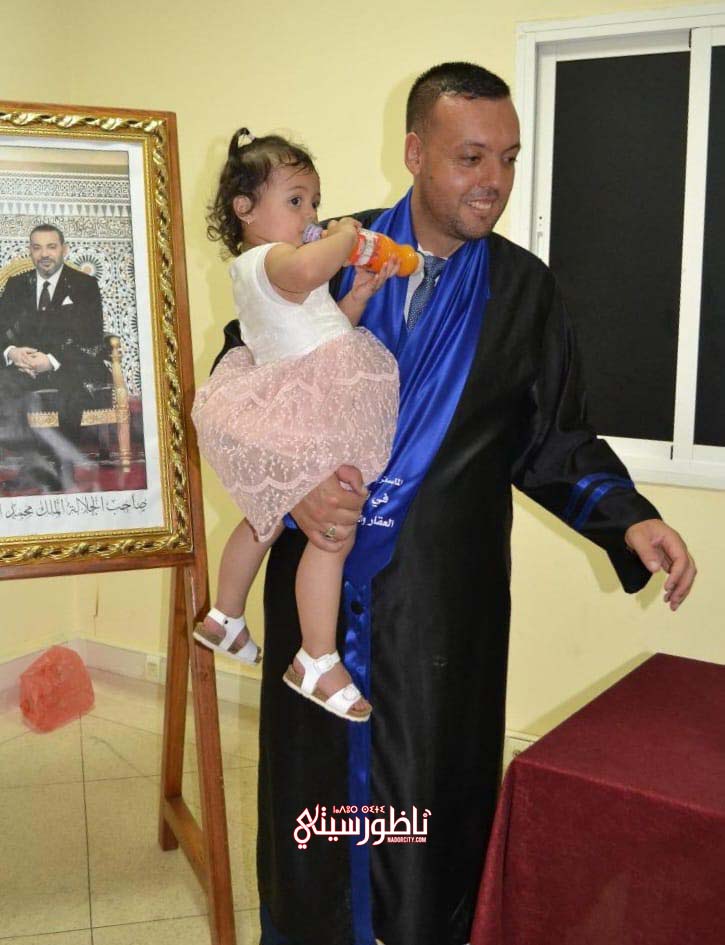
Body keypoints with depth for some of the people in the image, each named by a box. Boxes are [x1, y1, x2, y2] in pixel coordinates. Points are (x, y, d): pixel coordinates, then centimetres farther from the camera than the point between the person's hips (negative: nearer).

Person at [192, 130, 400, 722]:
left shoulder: (253, 267, 17)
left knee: (269, 519, 27)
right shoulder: (270, 258, -15)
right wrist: (344, 237, -21)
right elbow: (308, 269, -42)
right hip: (305, 425, -11)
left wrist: (360, 293, 4)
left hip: (283, 420, 12)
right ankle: (318, 663, 2)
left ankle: (225, 620, 45)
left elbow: (326, 326, 19)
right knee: (335, 531, -7)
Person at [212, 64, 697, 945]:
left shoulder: (525, 289, 1)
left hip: (444, 606, 0)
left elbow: (555, 441, 6)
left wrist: (628, 518, -10)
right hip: (320, 586, 1)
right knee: (312, 781, 14)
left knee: (432, 799, 9)